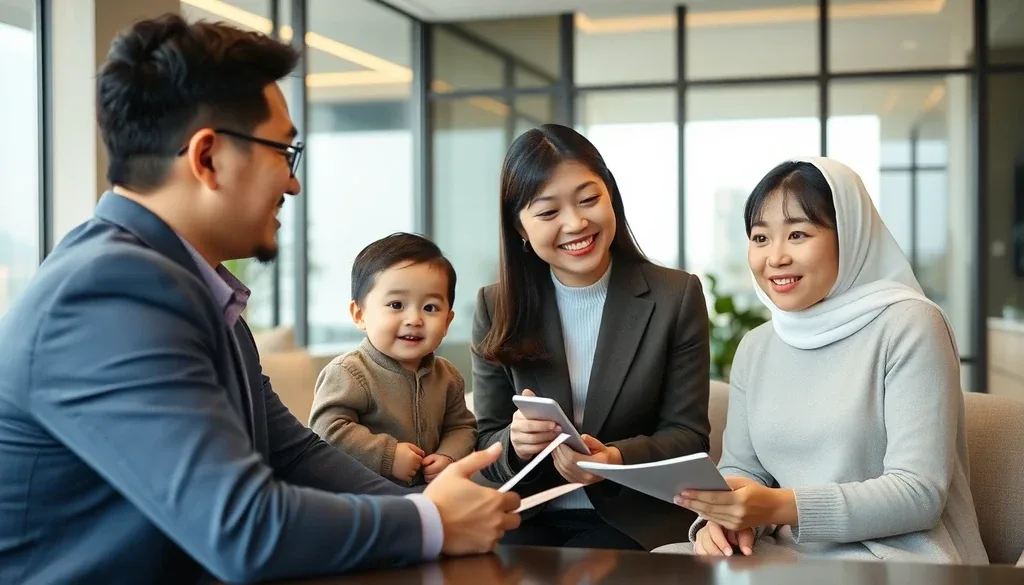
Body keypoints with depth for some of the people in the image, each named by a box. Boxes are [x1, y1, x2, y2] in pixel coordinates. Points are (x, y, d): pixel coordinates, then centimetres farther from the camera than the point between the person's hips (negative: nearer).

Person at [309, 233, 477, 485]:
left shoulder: (448, 377, 8)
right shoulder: (346, 374, -12)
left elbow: (461, 426, 17)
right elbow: (328, 428, -19)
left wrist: (449, 457, -4)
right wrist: (387, 456, -20)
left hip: (427, 492, 5)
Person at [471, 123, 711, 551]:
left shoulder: (676, 296, -3)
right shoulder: (496, 307, 1)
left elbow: (688, 435, -3)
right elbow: (487, 442, 3)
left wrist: (617, 459, -24)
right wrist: (516, 444, -21)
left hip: (637, 517, -1)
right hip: (530, 515, 2)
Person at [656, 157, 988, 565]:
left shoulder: (907, 326, -9)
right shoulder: (755, 348, 11)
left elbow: (920, 493, -15)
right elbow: (741, 468, 12)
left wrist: (781, 507, -27)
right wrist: (723, 516, -13)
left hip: (898, 556, -5)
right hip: (792, 555, 6)